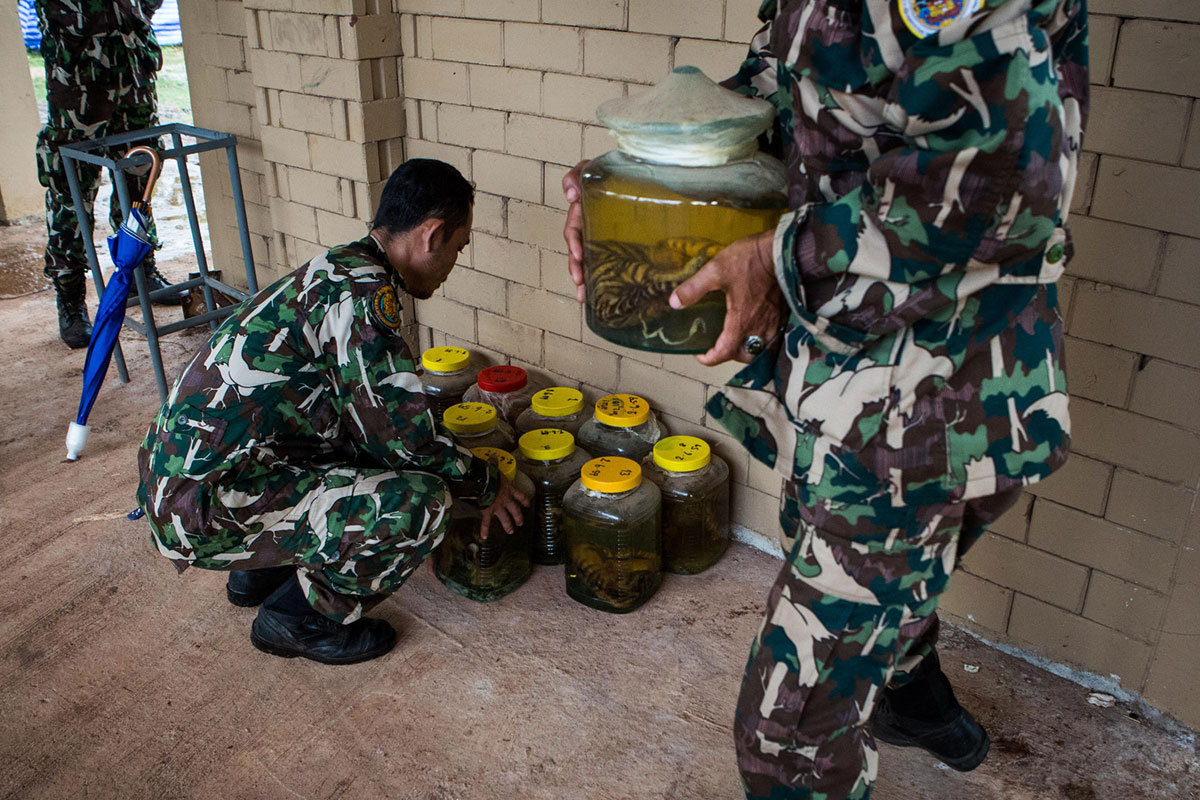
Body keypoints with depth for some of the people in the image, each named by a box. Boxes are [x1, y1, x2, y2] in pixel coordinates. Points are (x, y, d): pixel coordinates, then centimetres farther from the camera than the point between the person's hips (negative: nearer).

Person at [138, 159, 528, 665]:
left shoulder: (333, 272, 13)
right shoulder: (360, 289, -18)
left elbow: (378, 421, 23)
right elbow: (405, 437, -19)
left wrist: (466, 469, 26)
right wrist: (486, 485, 0)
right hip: (207, 508, -10)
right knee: (421, 502, -19)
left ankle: (261, 571, 22)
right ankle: (297, 618, 3)